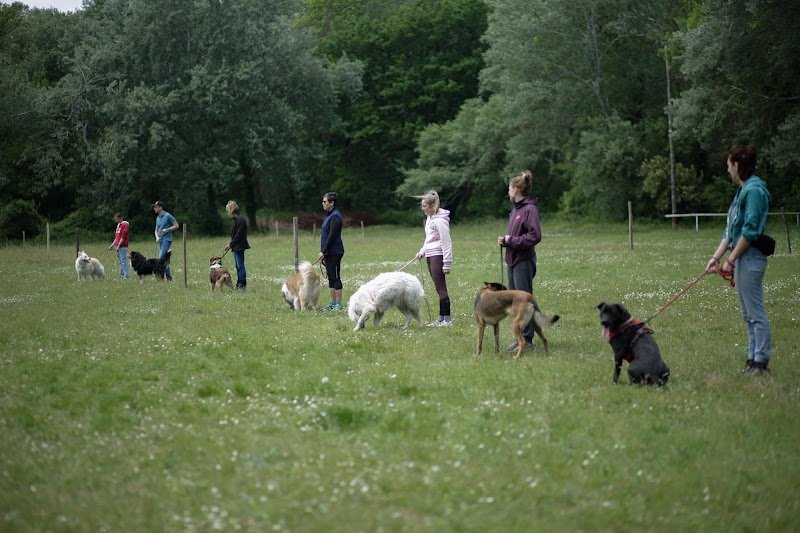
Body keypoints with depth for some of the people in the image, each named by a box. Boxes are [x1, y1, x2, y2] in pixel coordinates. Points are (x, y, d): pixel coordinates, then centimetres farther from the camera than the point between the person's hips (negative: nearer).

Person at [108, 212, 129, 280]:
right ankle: (122, 274, 11)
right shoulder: (118, 225, 18)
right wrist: (112, 245, 18)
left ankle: (125, 276, -12)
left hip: (123, 246, -9)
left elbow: (123, 237, -15)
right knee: (120, 261, 9)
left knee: (123, 261, -11)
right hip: (119, 246, 9)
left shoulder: (124, 225, -10)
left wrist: (118, 246, -17)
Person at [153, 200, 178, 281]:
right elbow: (156, 230, 22)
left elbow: (176, 225, -7)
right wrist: (157, 237, 2)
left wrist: (167, 230, -17)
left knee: (161, 258, -16)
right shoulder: (158, 218, 15)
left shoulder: (168, 216, -8)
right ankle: (169, 277, 11)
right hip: (161, 240, 8)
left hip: (167, 240, -8)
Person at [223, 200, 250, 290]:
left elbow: (238, 235, -20)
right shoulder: (236, 219, 14)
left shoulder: (240, 220, -17)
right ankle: (239, 284, 19)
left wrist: (231, 245, -14)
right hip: (236, 247, 10)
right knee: (238, 266, 13)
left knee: (240, 266, -7)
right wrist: (230, 244, 10)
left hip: (239, 246, -10)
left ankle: (242, 285, -5)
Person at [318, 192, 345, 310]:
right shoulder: (329, 215, 16)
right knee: (331, 278, 12)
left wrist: (323, 251, -18)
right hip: (328, 253, 10)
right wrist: (323, 252, 17)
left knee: (335, 277, -6)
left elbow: (332, 236, -19)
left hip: (334, 253, -10)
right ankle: (333, 303, 17)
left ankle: (338, 304, -4)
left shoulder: (335, 217, -14)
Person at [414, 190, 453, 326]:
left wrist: (447, 263, -18)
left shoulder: (440, 220, -16)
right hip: (431, 256, 9)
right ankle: (441, 318, 16)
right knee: (439, 288, 12)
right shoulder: (429, 218, 14)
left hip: (438, 256, -9)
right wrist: (422, 251, 9)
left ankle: (447, 319, -4)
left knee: (441, 288, -8)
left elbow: (446, 243, -17)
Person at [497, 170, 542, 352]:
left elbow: (534, 236, -21)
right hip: (513, 260, 10)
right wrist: (505, 240, 2)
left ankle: (527, 340, 1)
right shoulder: (516, 208, 14)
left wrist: (511, 241, -15)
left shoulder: (530, 209, -14)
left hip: (524, 261, -10)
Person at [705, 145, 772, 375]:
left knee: (756, 313, -6)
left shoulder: (755, 190, -14)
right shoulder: (742, 190, 16)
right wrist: (716, 257, 13)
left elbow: (750, 230, -19)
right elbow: (731, 229, 18)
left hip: (750, 258, -10)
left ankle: (761, 361, -2)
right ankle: (753, 359, 20)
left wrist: (731, 260, -15)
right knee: (748, 314, 14)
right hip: (742, 259, 10)